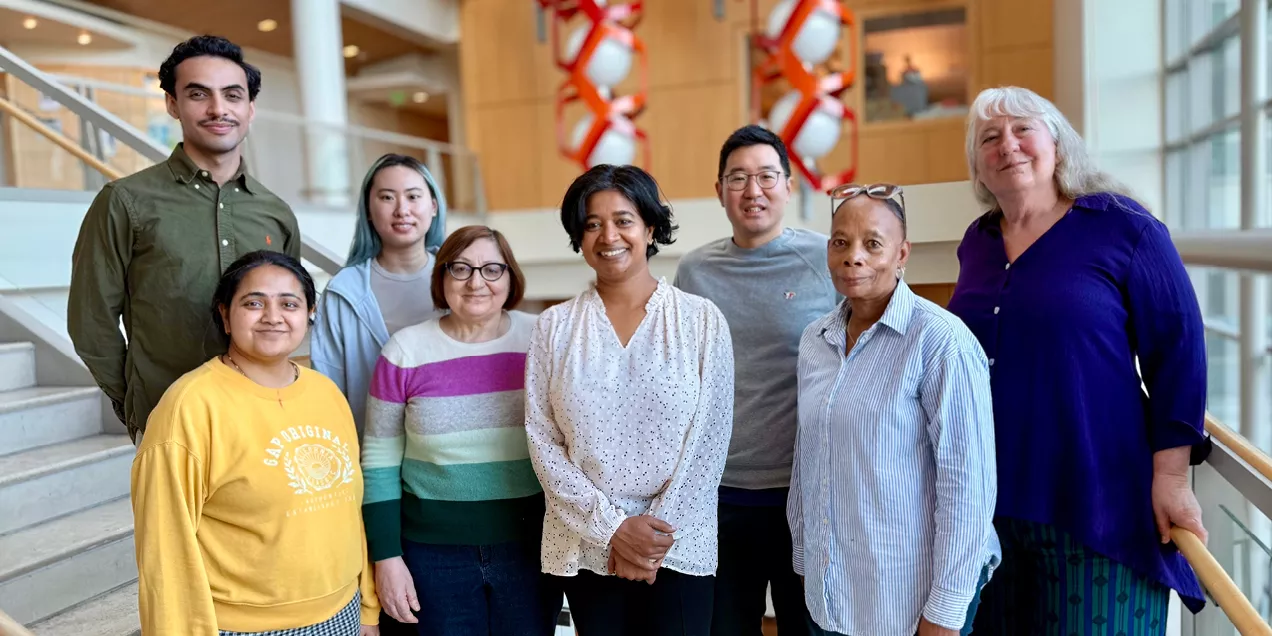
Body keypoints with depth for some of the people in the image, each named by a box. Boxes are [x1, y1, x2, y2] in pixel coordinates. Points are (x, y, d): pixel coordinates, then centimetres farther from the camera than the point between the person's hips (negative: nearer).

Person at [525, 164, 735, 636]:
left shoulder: (702, 320, -3)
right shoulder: (555, 327, 0)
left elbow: (709, 440, -4)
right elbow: (543, 442, -2)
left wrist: (656, 533, -9)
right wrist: (613, 527, -10)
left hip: (677, 547, -1)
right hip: (584, 547, 1)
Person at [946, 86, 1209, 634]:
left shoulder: (1122, 226, -6)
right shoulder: (977, 241, 8)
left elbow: (1178, 353, -7)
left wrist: (1171, 476, -10)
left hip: (1099, 501, -5)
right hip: (989, 496, 5)